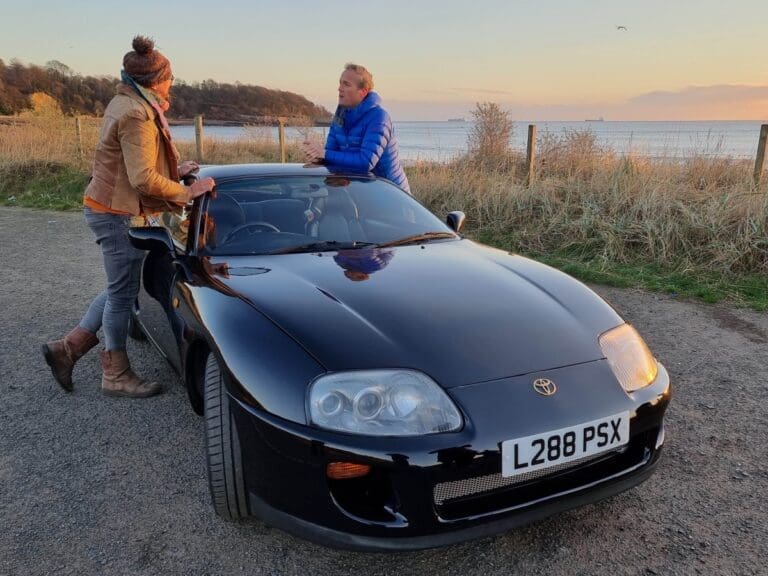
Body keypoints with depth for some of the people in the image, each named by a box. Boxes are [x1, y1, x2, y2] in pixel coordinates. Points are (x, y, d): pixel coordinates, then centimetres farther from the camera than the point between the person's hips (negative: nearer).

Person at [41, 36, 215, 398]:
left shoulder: (125, 103, 12)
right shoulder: (138, 114, -20)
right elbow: (144, 179, -25)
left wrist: (174, 170, 10)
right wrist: (187, 192, -17)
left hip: (106, 206, 10)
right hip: (117, 212, -10)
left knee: (120, 290, 19)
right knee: (123, 294, 2)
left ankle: (68, 348, 24)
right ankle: (117, 376, 16)